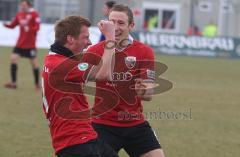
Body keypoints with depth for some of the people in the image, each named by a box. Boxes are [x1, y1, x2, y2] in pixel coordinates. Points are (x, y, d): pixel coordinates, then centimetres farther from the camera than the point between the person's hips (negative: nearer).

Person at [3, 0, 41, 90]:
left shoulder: (34, 14, -9)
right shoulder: (19, 14, 8)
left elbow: (37, 27, -16)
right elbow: (12, 25, 10)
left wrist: (29, 29, -35)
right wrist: (6, 25, -11)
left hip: (30, 44, -5)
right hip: (20, 43, 5)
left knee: (34, 62, 2)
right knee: (13, 58, -7)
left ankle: (37, 84, 16)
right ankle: (13, 83, -2)